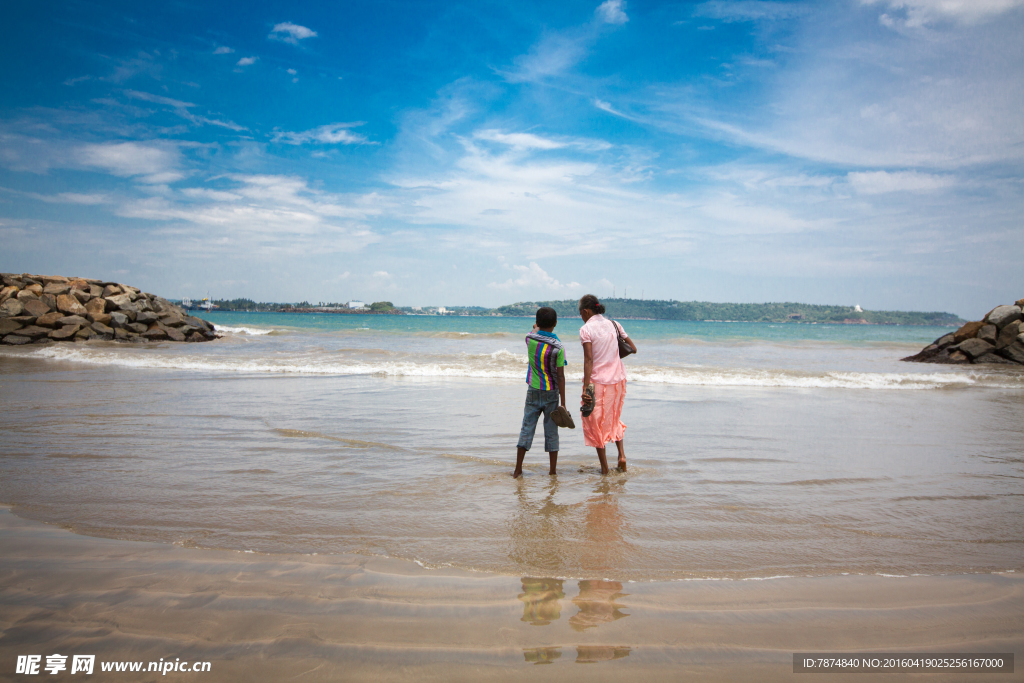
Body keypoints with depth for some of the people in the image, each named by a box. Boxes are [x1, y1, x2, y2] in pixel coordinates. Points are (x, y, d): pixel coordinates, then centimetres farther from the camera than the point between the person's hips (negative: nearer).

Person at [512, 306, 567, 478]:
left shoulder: (530, 338, -4)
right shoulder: (558, 347, -14)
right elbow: (560, 377, -14)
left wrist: (537, 327, 48)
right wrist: (563, 404, -10)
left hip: (533, 391, 2)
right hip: (551, 393, -2)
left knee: (527, 429, 7)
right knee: (551, 432, 5)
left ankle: (518, 470, 9)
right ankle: (552, 471, 11)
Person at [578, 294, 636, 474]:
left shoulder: (586, 329, -11)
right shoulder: (614, 324, 5)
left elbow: (588, 360, -19)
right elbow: (633, 349, 8)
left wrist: (586, 388, -21)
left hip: (597, 380, -5)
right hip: (617, 378, 6)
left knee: (595, 423, 8)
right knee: (614, 418, 25)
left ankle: (604, 466, 11)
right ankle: (621, 453, 10)